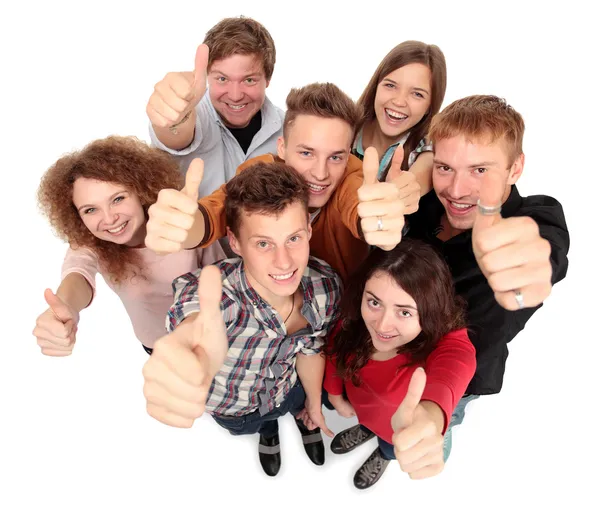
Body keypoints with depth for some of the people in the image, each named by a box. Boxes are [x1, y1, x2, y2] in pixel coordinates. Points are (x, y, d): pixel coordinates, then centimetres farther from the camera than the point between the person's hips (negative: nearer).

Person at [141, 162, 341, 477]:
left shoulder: (325, 285, -31)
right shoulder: (206, 294, -45)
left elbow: (310, 348, -11)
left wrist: (315, 402, 5)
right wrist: (198, 363, -92)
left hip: (288, 388, 1)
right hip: (231, 408, 0)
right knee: (260, 422, 33)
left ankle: (304, 416, 71)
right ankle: (268, 430, 71)